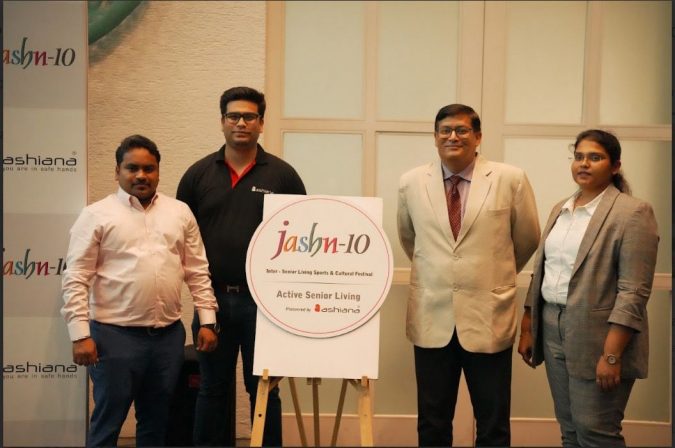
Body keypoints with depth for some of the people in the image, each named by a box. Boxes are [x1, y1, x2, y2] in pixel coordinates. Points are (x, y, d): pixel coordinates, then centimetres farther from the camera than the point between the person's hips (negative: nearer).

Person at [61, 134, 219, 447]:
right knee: (108, 420, 6)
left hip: (169, 334, 4)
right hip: (115, 335, -3)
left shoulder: (180, 212, 8)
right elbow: (76, 280, -6)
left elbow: (197, 272, 9)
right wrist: (80, 335, -12)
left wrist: (207, 320, 4)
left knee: (157, 420, 15)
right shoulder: (96, 215, -3)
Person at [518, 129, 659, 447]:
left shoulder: (633, 213, -10)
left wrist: (612, 355, -19)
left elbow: (633, 291, -15)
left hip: (596, 335, -6)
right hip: (552, 329, 7)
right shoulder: (560, 209, 13)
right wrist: (527, 329, 12)